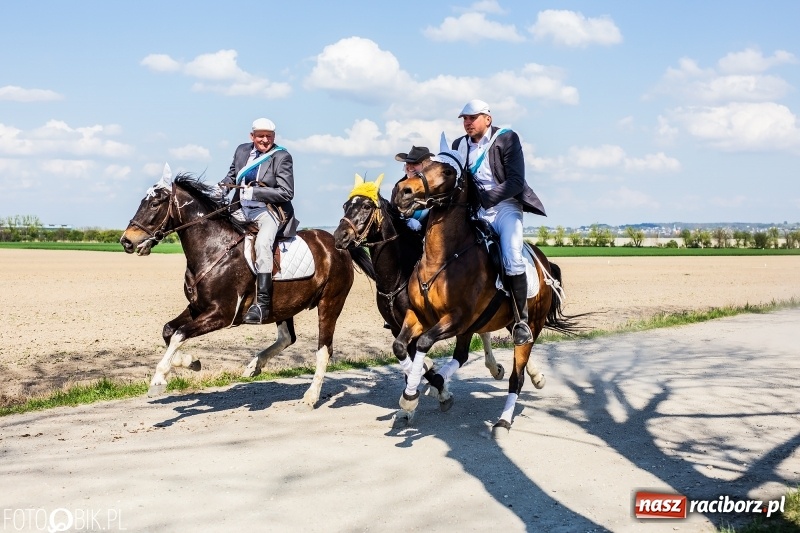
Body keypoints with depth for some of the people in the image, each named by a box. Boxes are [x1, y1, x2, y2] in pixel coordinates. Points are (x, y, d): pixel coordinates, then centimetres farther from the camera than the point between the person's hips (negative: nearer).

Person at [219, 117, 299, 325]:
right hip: (242, 210, 7)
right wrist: (224, 185, 0)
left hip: (269, 211, -7)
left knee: (262, 243, -32)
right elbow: (232, 176, 24)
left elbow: (287, 193, -13)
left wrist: (254, 192, -19)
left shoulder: (282, 157, -7)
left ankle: (262, 303, -33)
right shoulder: (242, 150, 9)